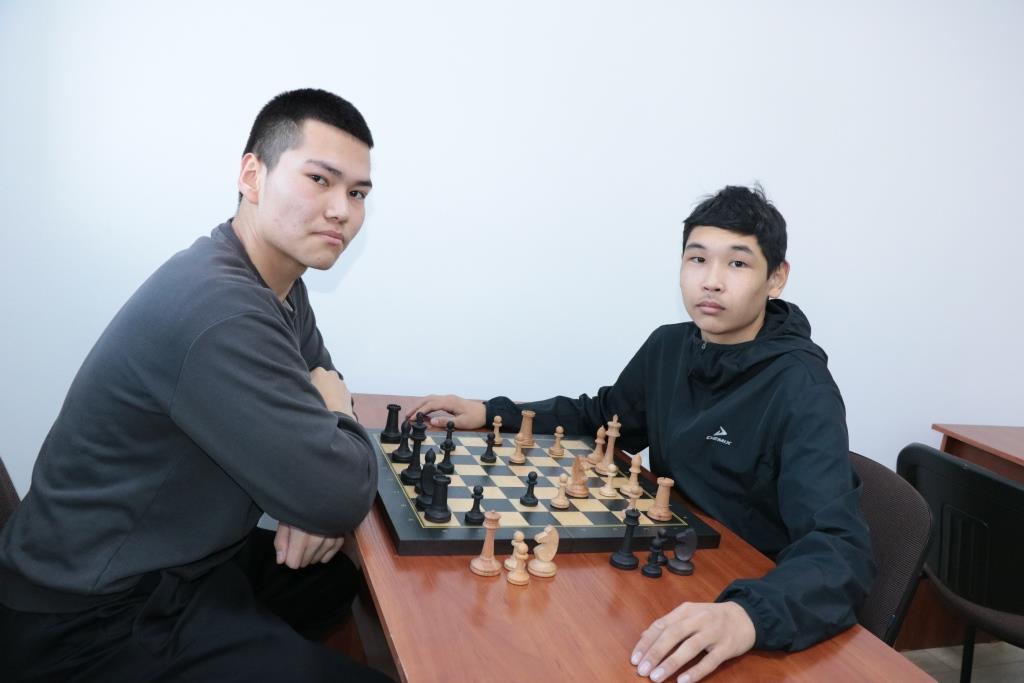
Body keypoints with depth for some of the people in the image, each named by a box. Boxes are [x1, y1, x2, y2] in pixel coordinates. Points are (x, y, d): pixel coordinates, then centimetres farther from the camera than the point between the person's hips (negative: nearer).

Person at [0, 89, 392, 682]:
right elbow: (343, 496, -30)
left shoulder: (279, 283, 2)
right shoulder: (218, 309, -31)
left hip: (180, 558, 9)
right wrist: (335, 408, -7)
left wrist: (318, 499, -8)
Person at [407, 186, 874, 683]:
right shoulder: (668, 347, -1)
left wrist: (749, 615, -50)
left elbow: (842, 549, -31)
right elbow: (600, 416, 16)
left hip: (745, 595, -5)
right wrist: (492, 413, 4)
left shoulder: (801, 392, -20)